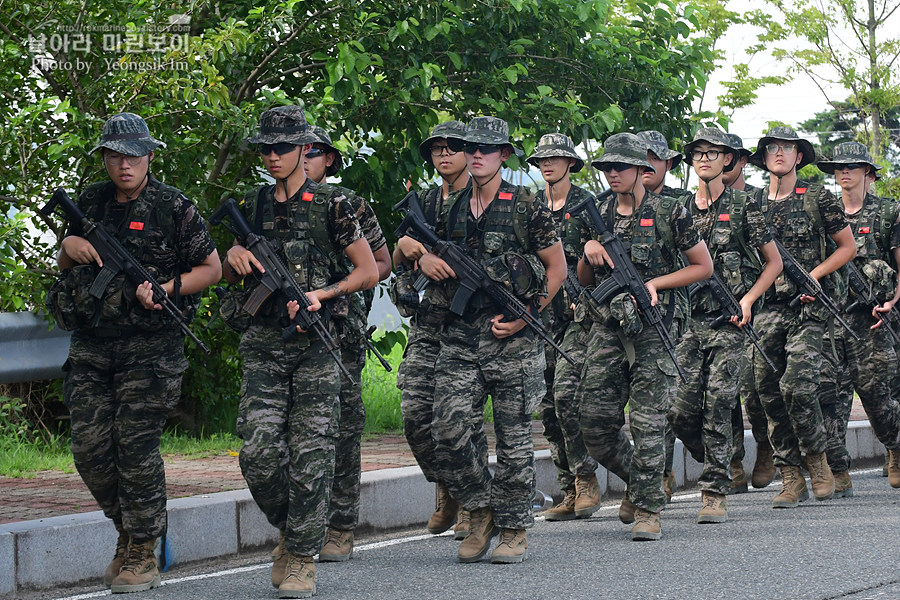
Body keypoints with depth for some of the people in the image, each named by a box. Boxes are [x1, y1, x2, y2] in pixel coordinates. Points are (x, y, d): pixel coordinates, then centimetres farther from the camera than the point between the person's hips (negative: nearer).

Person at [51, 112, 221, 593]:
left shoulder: (173, 208, -4)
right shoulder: (90, 203, 11)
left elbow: (211, 268, 1)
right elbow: (64, 265, 23)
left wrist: (165, 289, -14)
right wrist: (69, 248, 0)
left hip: (150, 346, -5)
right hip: (91, 343, 5)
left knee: (136, 447, -8)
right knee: (90, 448, 0)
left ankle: (142, 554, 2)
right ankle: (128, 527, 22)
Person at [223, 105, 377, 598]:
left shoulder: (331, 204, 0)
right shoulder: (251, 205, 13)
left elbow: (368, 271, 0)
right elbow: (231, 275, 24)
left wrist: (321, 294, -12)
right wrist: (233, 256, 1)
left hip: (317, 341, -3)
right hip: (263, 342, 3)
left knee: (310, 455, -5)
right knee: (258, 452, -7)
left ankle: (301, 558, 2)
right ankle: (289, 528, 18)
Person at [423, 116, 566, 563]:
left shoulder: (526, 207, -1)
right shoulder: (451, 209, 12)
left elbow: (557, 267, 2)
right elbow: (433, 253, 27)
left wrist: (523, 316, -7)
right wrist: (425, 261, 1)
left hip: (511, 337, -4)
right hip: (459, 334, 4)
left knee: (513, 435, 1)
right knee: (448, 428, -7)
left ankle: (514, 530, 11)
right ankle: (480, 510, 12)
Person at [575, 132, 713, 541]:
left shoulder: (669, 212, -1)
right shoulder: (598, 216, 12)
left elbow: (704, 266, 3)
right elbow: (584, 279, 20)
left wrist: (655, 283, -8)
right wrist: (589, 253, -2)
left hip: (652, 326, -4)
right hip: (606, 326, 4)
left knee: (647, 421, -8)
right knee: (595, 421, 1)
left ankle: (648, 510, -1)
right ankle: (634, 477, 27)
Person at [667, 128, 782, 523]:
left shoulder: (742, 207, 2)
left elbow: (774, 261, 6)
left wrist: (748, 299, -7)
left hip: (729, 322, -4)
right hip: (689, 321, 4)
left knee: (717, 407, -10)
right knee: (680, 409, -4)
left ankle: (715, 494, -6)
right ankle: (716, 467, 22)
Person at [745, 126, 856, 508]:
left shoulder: (817, 198, 2)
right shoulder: (753, 203, 11)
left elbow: (848, 247, 6)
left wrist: (815, 275, -8)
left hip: (808, 307, -4)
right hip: (766, 306, 4)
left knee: (797, 386, -18)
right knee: (768, 391, -1)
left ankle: (817, 460, 5)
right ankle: (791, 479, 7)